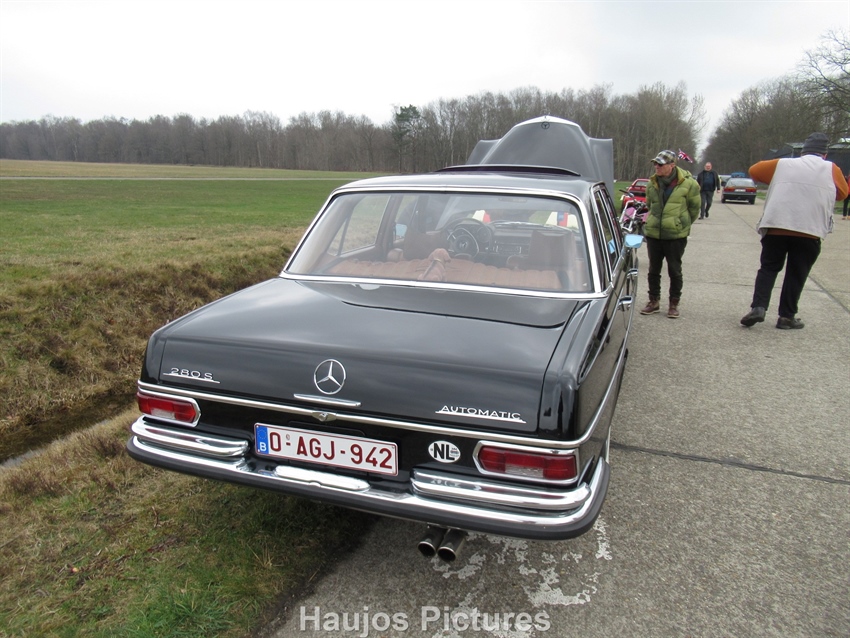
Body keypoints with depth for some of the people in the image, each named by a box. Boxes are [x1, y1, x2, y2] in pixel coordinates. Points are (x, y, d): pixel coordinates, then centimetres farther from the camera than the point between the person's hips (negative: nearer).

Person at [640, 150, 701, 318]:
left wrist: (683, 225, 9)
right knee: (653, 269, 11)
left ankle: (674, 304, 16)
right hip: (653, 233, 4)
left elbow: (694, 208, 3)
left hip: (676, 235, -4)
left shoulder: (688, 184, -8)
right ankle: (654, 301, 24)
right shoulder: (652, 183, 5)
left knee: (674, 271, 5)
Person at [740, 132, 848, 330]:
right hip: (809, 232, 0)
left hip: (775, 227, 1)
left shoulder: (782, 164, 8)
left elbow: (754, 170, 19)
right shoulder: (831, 170, 8)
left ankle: (758, 307, -5)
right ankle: (786, 317, 14)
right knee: (796, 275, 10)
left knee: (768, 268, 11)